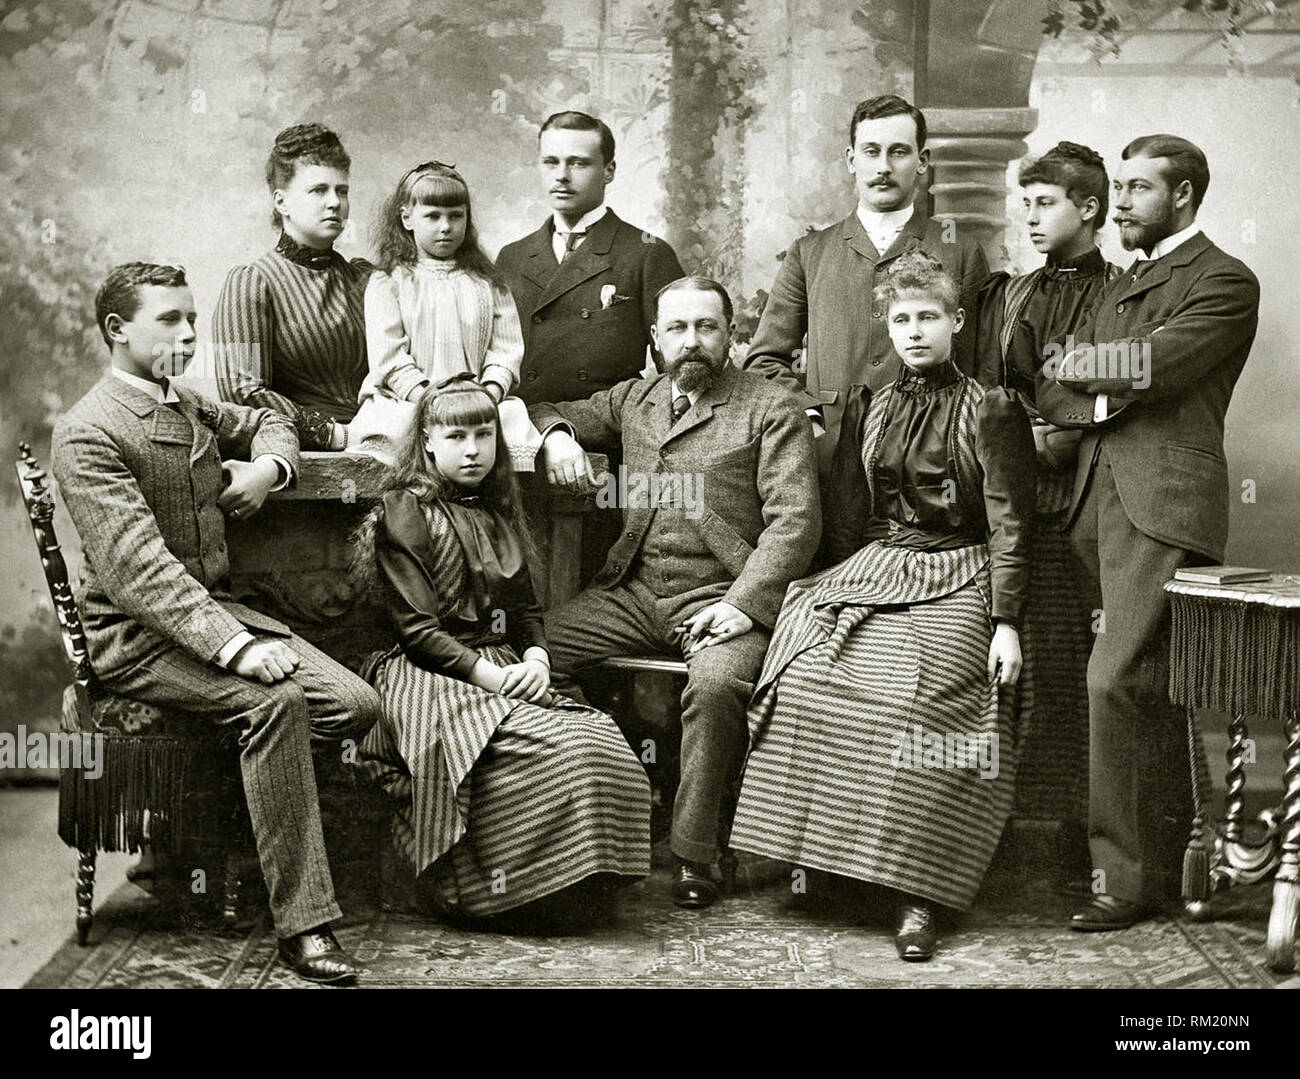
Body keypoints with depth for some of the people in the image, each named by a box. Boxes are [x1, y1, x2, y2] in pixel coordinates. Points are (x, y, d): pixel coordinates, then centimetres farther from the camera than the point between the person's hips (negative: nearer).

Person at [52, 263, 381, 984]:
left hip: (216, 610, 8)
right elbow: (139, 566, -23)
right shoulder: (87, 433, -12)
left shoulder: (187, 406, 15)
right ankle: (301, 924, -25)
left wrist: (267, 467, 9)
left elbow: (265, 423, 36)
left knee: (356, 705, -13)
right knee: (278, 698, -32)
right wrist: (234, 646, -33)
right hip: (135, 634, -8)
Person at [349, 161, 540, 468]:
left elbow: (506, 350, 10)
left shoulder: (487, 283, 18)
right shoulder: (387, 283, 8)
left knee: (515, 424, -29)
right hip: (406, 404, -2)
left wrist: (489, 394, -9)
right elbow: (389, 358, -2)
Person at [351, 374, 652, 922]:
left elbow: (525, 610, 21)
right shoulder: (405, 512, -1)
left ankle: (576, 887, -10)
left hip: (503, 669, 7)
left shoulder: (499, 515, 22)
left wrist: (536, 661, -3)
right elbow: (418, 630, -9)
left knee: (604, 746, -22)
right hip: (432, 677, -7)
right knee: (558, 751, -30)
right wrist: (490, 674, -18)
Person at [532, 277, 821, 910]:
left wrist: (744, 603, -18)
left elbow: (795, 519, -6)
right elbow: (550, 413, 29)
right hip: (633, 593, 5)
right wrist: (554, 435, 2)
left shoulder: (771, 410, 3)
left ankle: (693, 857, -20)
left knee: (716, 684, -35)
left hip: (721, 596, -5)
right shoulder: (632, 399, 19)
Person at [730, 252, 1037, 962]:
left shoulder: (991, 411, 1)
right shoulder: (867, 408, 15)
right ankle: (826, 848, -12)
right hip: (874, 570, 5)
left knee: (909, 701, -30)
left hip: (958, 581, -5)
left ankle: (916, 894, -24)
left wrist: (1006, 622, -11)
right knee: (805, 679, -23)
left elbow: (1010, 524, -3)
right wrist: (837, 588, 12)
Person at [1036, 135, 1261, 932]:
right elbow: (1051, 394, 16)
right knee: (1153, 689, 13)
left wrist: (1080, 363, 1)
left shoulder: (1224, 281, -1)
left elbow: (1150, 365, -16)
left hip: (1166, 500, -8)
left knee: (1121, 680, -14)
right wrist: (1105, 395, -4)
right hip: (1104, 499, 8)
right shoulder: (1121, 286, 24)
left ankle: (1128, 874, -6)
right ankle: (1172, 857, 23)